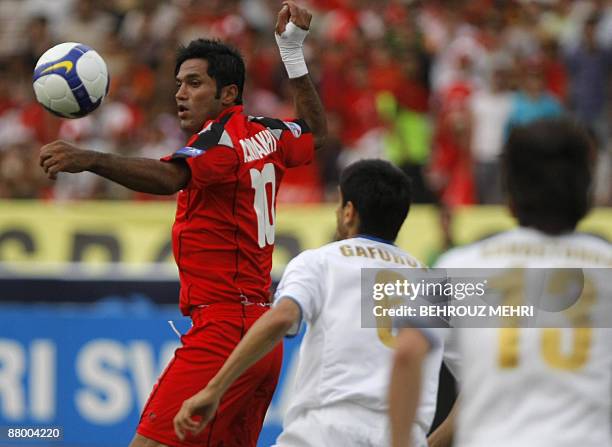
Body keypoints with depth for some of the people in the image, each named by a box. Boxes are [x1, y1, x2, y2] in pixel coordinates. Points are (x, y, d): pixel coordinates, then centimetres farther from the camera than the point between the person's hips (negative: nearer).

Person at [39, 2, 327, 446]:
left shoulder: (220, 139, -11)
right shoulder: (266, 135, 14)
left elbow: (168, 177, -32)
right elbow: (316, 130, 36)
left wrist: (89, 159, -46)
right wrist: (293, 49, 38)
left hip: (222, 332, -10)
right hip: (261, 332, 10)